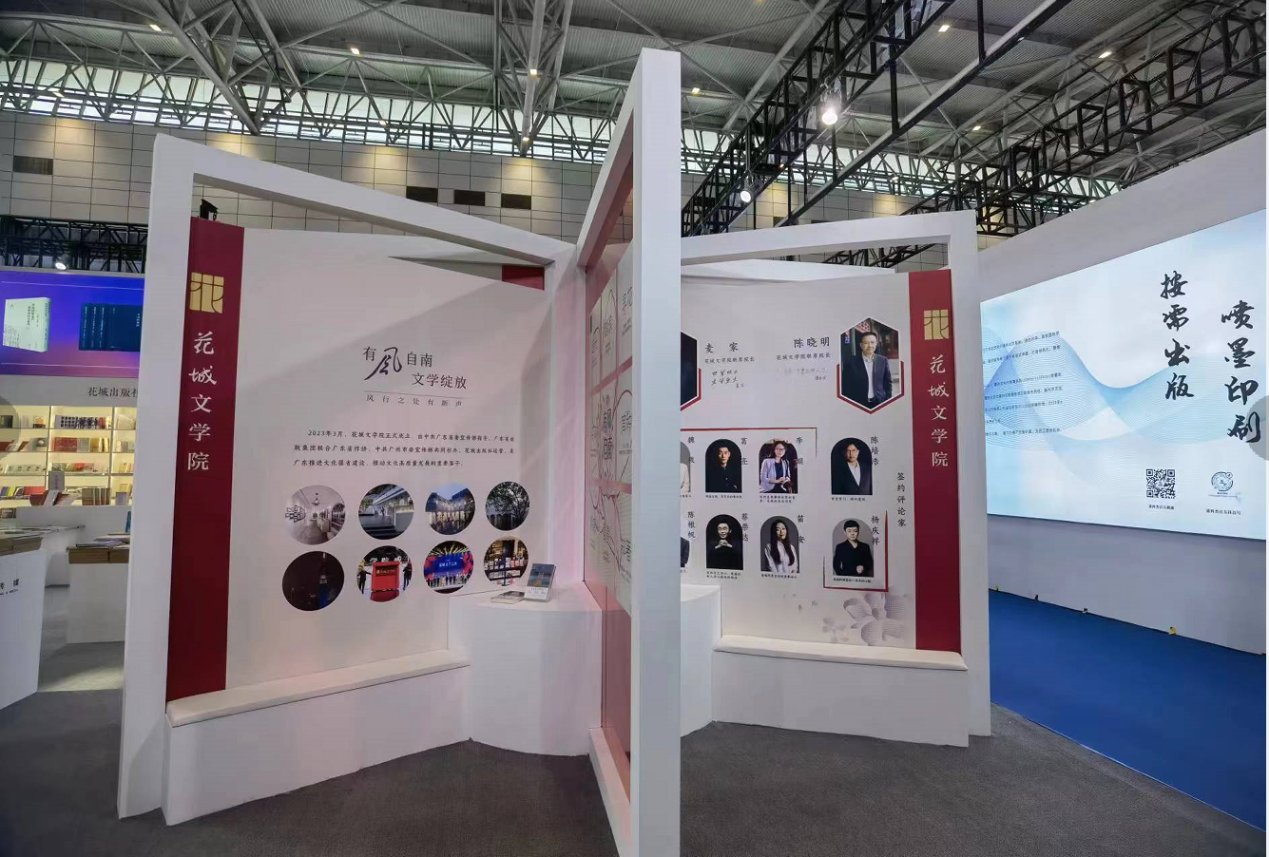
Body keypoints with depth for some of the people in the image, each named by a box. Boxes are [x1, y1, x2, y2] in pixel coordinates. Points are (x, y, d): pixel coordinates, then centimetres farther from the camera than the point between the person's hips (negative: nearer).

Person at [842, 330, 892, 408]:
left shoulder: (883, 361, 4)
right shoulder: (851, 362, -4)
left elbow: (887, 383, 10)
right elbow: (845, 386, -2)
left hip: (879, 403, 3)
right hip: (858, 404, -2)